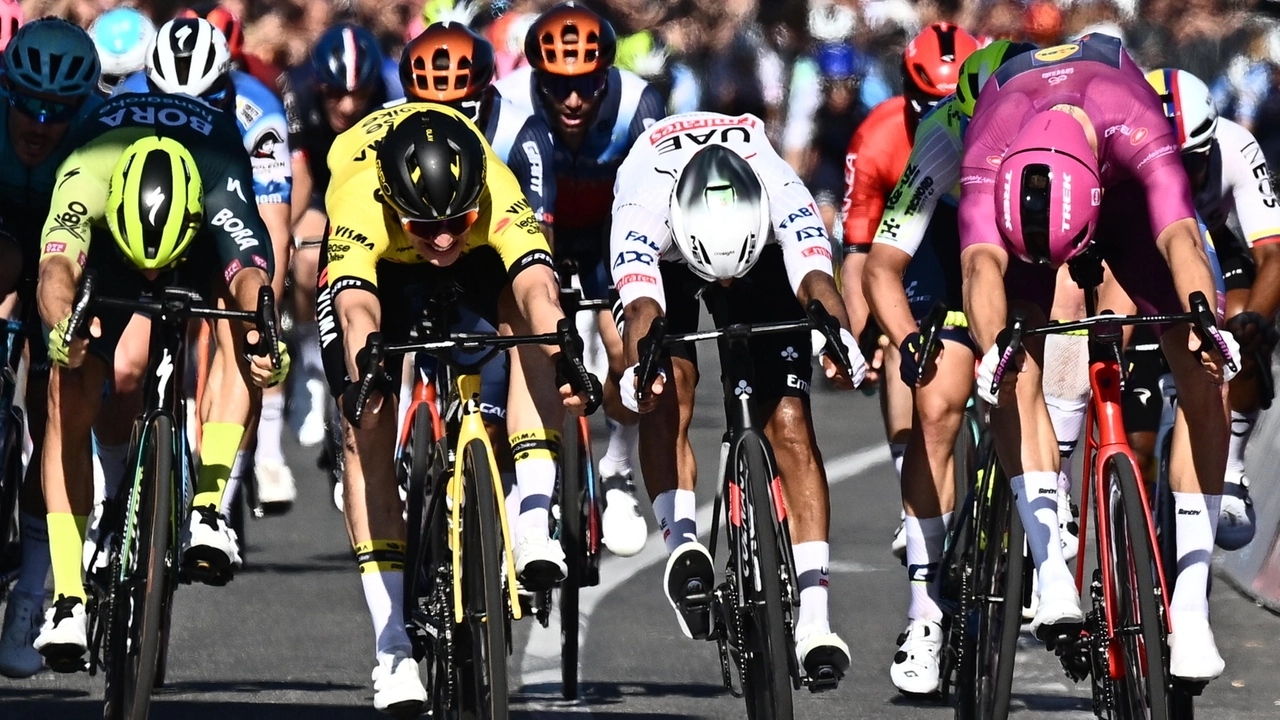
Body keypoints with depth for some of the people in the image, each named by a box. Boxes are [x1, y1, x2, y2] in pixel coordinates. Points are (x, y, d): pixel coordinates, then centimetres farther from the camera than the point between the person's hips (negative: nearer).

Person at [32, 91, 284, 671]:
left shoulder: (221, 190, -40)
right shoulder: (85, 178, -40)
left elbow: (251, 278, -52)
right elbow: (56, 267, -53)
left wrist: (266, 342, -74)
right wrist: (62, 328, -75)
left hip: (205, 248, 0)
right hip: (104, 248, 0)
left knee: (241, 323, -33)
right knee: (70, 397, -16)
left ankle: (206, 509, -31)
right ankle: (67, 596, -12)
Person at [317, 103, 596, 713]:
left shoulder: (499, 199, -40)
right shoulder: (360, 204, -42)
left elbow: (539, 293, -53)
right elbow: (359, 312, -55)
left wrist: (565, 363, -72)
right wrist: (363, 376, -75)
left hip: (480, 260, 1)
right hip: (377, 261, -1)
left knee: (527, 319, -32)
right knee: (367, 427, -14)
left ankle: (532, 525, -31)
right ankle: (393, 650, -10)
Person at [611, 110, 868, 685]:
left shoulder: (783, 195, -38)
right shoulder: (643, 205, -41)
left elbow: (815, 277, -51)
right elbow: (642, 303, -52)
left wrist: (841, 340, -71)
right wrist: (636, 370, -72)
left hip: (762, 254, 0)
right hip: (663, 259, 0)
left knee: (789, 421, -12)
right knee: (670, 382, -30)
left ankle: (813, 617, -14)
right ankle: (680, 537, -29)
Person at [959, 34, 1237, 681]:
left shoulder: (1134, 125, -42)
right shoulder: (988, 151, -39)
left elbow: (1179, 238, -53)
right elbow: (981, 265, -51)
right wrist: (992, 347, -71)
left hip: (1126, 203, 0)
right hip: (1021, 214, 0)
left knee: (1204, 377, -16)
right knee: (1018, 367, -26)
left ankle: (1189, 603, -13)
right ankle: (1050, 568, -27)